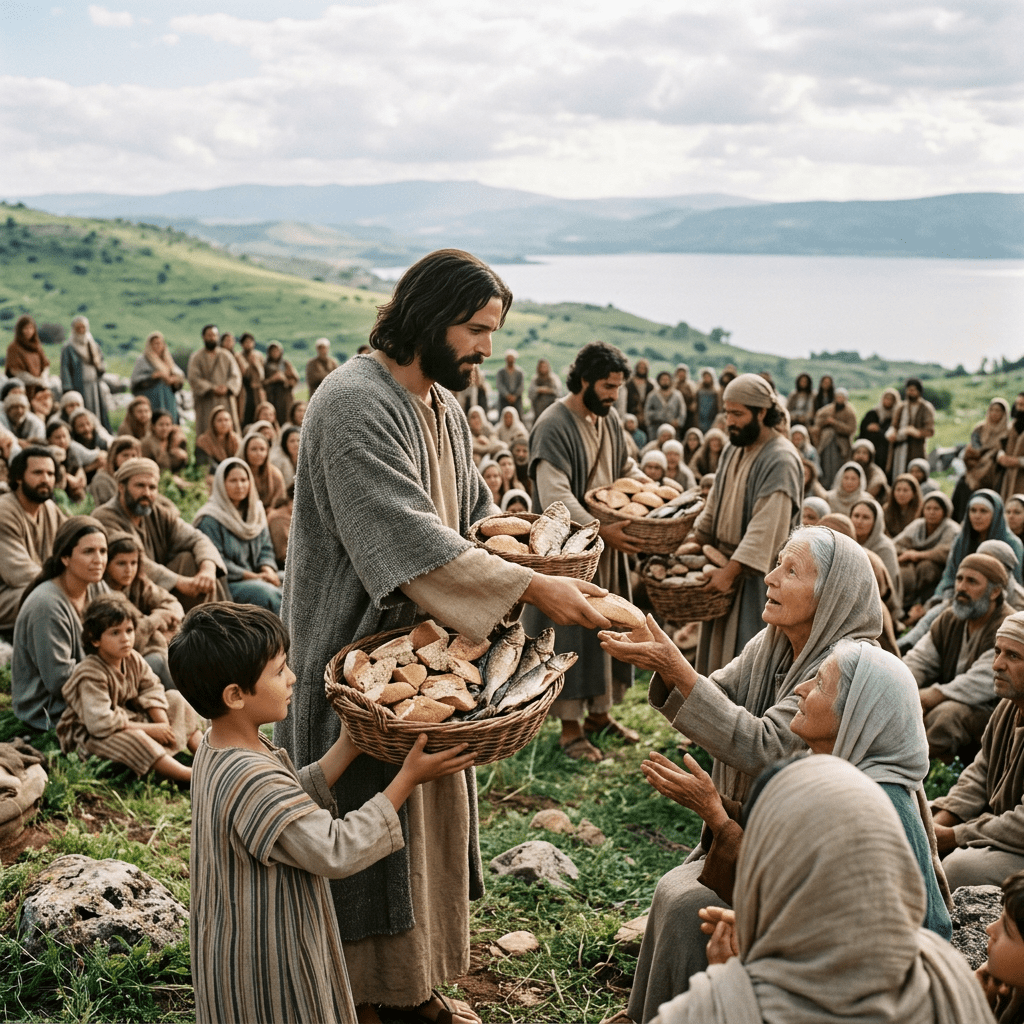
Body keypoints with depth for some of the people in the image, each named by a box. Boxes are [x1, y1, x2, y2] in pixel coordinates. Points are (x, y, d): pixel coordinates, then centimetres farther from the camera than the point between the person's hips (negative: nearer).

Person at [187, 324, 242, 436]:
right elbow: (194, 379, -4)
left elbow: (236, 376, 5)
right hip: (206, 404, -2)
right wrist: (212, 389, -17)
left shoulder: (227, 356, 14)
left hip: (226, 401, 2)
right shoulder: (196, 357, 7)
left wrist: (227, 388, -15)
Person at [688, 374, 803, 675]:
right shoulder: (734, 450, 8)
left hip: (762, 575, -9)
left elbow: (767, 527, -25)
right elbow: (715, 505, 18)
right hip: (728, 564, 9)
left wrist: (731, 570, -26)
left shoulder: (780, 461, -19)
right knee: (721, 648, 15)